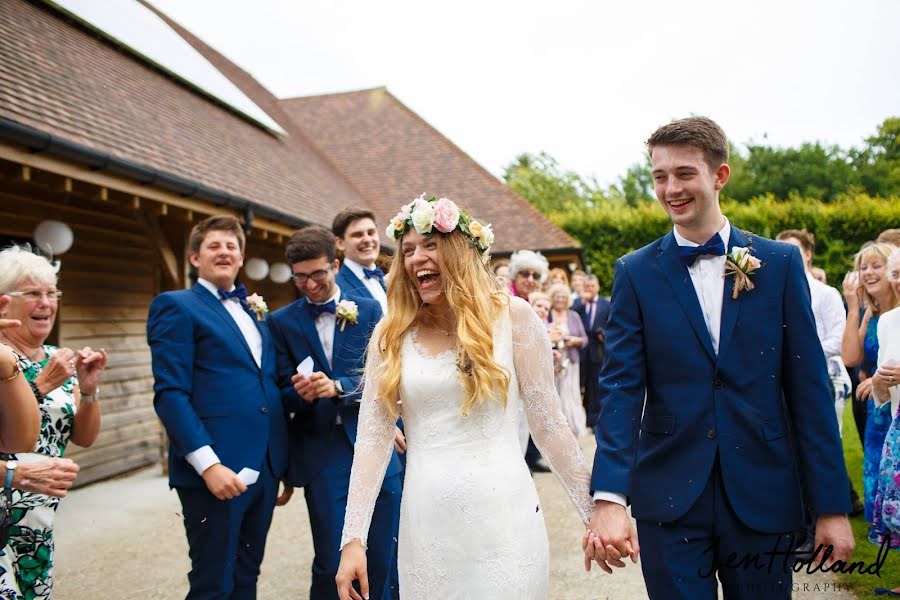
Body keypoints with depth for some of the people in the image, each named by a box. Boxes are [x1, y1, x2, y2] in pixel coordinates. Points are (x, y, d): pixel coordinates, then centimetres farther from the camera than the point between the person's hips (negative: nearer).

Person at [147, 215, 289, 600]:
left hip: (265, 470, 7)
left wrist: (283, 461, 13)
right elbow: (169, 393, -12)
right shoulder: (176, 306, -3)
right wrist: (208, 463, -21)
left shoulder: (255, 310, 18)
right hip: (216, 472, -6)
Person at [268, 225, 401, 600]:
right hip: (321, 453, 0)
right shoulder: (282, 322, 5)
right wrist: (301, 393, -20)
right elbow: (284, 391, 3)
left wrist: (336, 388, -19)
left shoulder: (368, 310, 5)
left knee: (383, 556, 8)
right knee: (331, 562, 4)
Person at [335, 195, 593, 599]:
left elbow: (548, 423, 0)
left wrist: (596, 512, 1)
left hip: (504, 515, -2)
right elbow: (372, 438, 0)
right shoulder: (391, 335, 3)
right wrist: (353, 538, -5)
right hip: (426, 523, 2)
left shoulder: (512, 316, -2)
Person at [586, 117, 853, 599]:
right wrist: (609, 498, -19)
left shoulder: (780, 263, 1)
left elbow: (809, 387, 0)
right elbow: (621, 386, -8)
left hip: (763, 497, 1)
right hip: (669, 498, -1)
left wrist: (832, 505, -2)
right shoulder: (635, 272, -1)